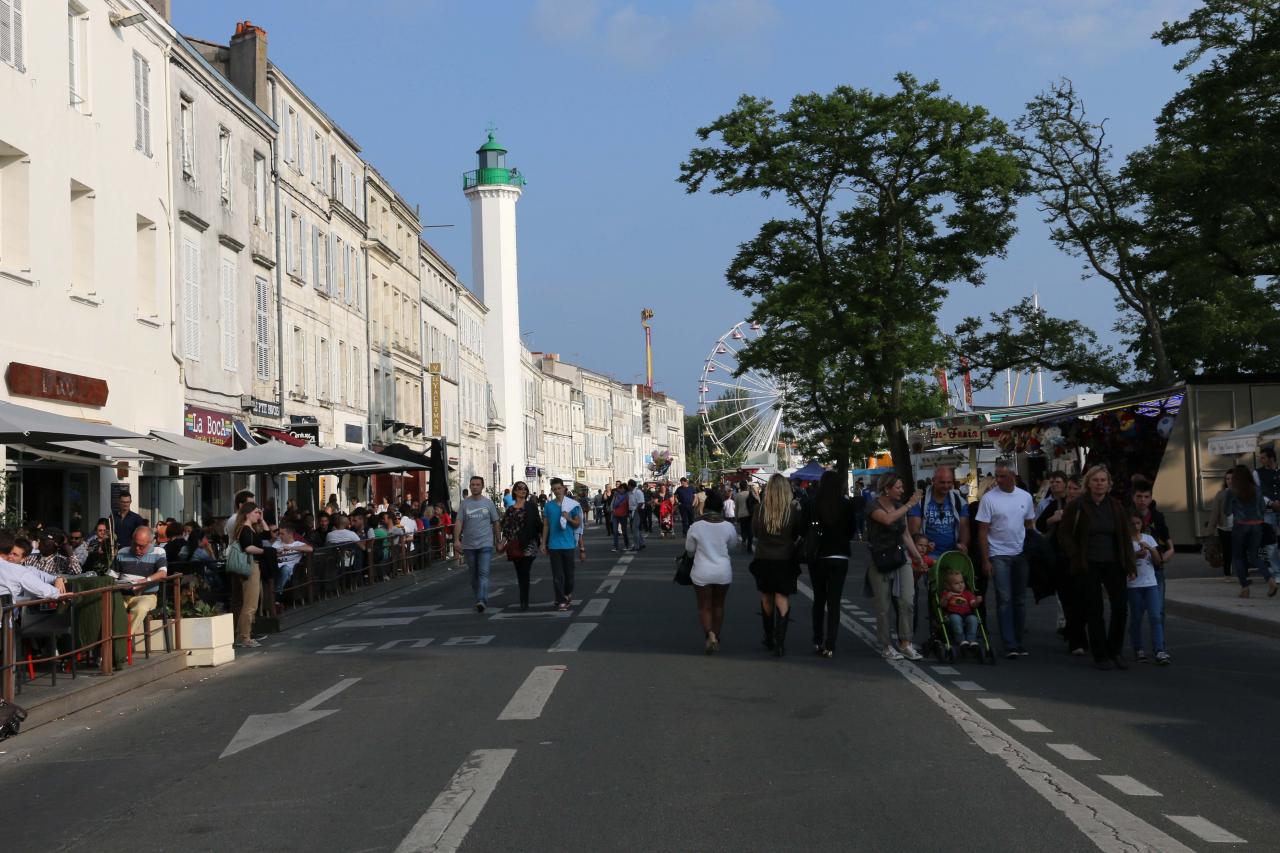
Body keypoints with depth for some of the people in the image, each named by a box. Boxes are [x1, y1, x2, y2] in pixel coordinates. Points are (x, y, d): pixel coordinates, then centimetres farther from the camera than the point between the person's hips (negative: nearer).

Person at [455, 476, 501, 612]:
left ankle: (482, 600, -24)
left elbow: (496, 523, 9)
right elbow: (459, 522, 0)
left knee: (483, 573, -14)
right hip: (469, 545, 2)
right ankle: (479, 599, 23)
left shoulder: (488, 503, 4)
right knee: (474, 574, 11)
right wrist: (456, 540, -12)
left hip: (485, 544, -2)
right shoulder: (465, 503, 5)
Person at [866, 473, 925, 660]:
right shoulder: (873, 506, -10)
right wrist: (910, 504, -26)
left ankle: (905, 644, -1)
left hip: (901, 557, 5)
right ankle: (886, 647, 14)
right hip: (880, 561, -5)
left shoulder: (899, 506, 9)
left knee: (907, 601, -9)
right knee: (883, 608, 2)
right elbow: (887, 519, -31)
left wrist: (919, 557, 12)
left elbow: (905, 535, 16)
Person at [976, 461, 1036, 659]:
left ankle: (1018, 641, 16)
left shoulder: (1025, 497, 5)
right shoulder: (989, 498, -7)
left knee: (1020, 599, 8)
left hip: (1021, 554, 4)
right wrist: (985, 560, -10)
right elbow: (983, 531, -6)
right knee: (1005, 599, -7)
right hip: (999, 555, -4)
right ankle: (1009, 645, -7)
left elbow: (1029, 525, 13)